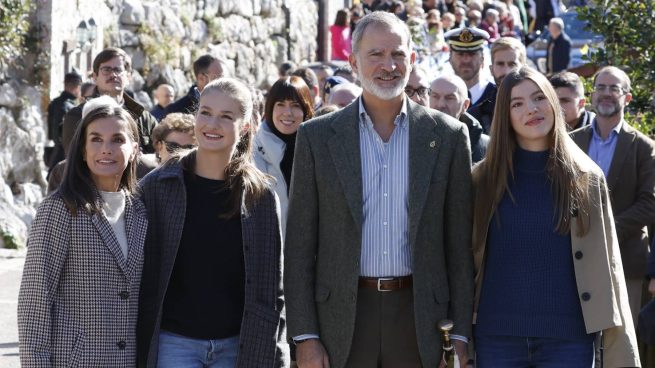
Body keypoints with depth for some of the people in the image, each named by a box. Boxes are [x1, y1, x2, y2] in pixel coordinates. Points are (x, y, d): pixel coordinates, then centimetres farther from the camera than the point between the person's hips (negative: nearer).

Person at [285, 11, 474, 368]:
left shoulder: (447, 135, 5)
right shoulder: (317, 136, 4)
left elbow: (460, 242, 6)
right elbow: (299, 244, 3)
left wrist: (461, 334, 2)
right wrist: (305, 336, -3)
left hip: (420, 317, 0)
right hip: (343, 316, 0)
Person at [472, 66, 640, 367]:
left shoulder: (586, 178, 3)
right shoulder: (484, 178, 4)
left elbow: (608, 266, 2)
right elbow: (467, 259, 6)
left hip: (569, 338, 0)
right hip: (497, 337, 1)